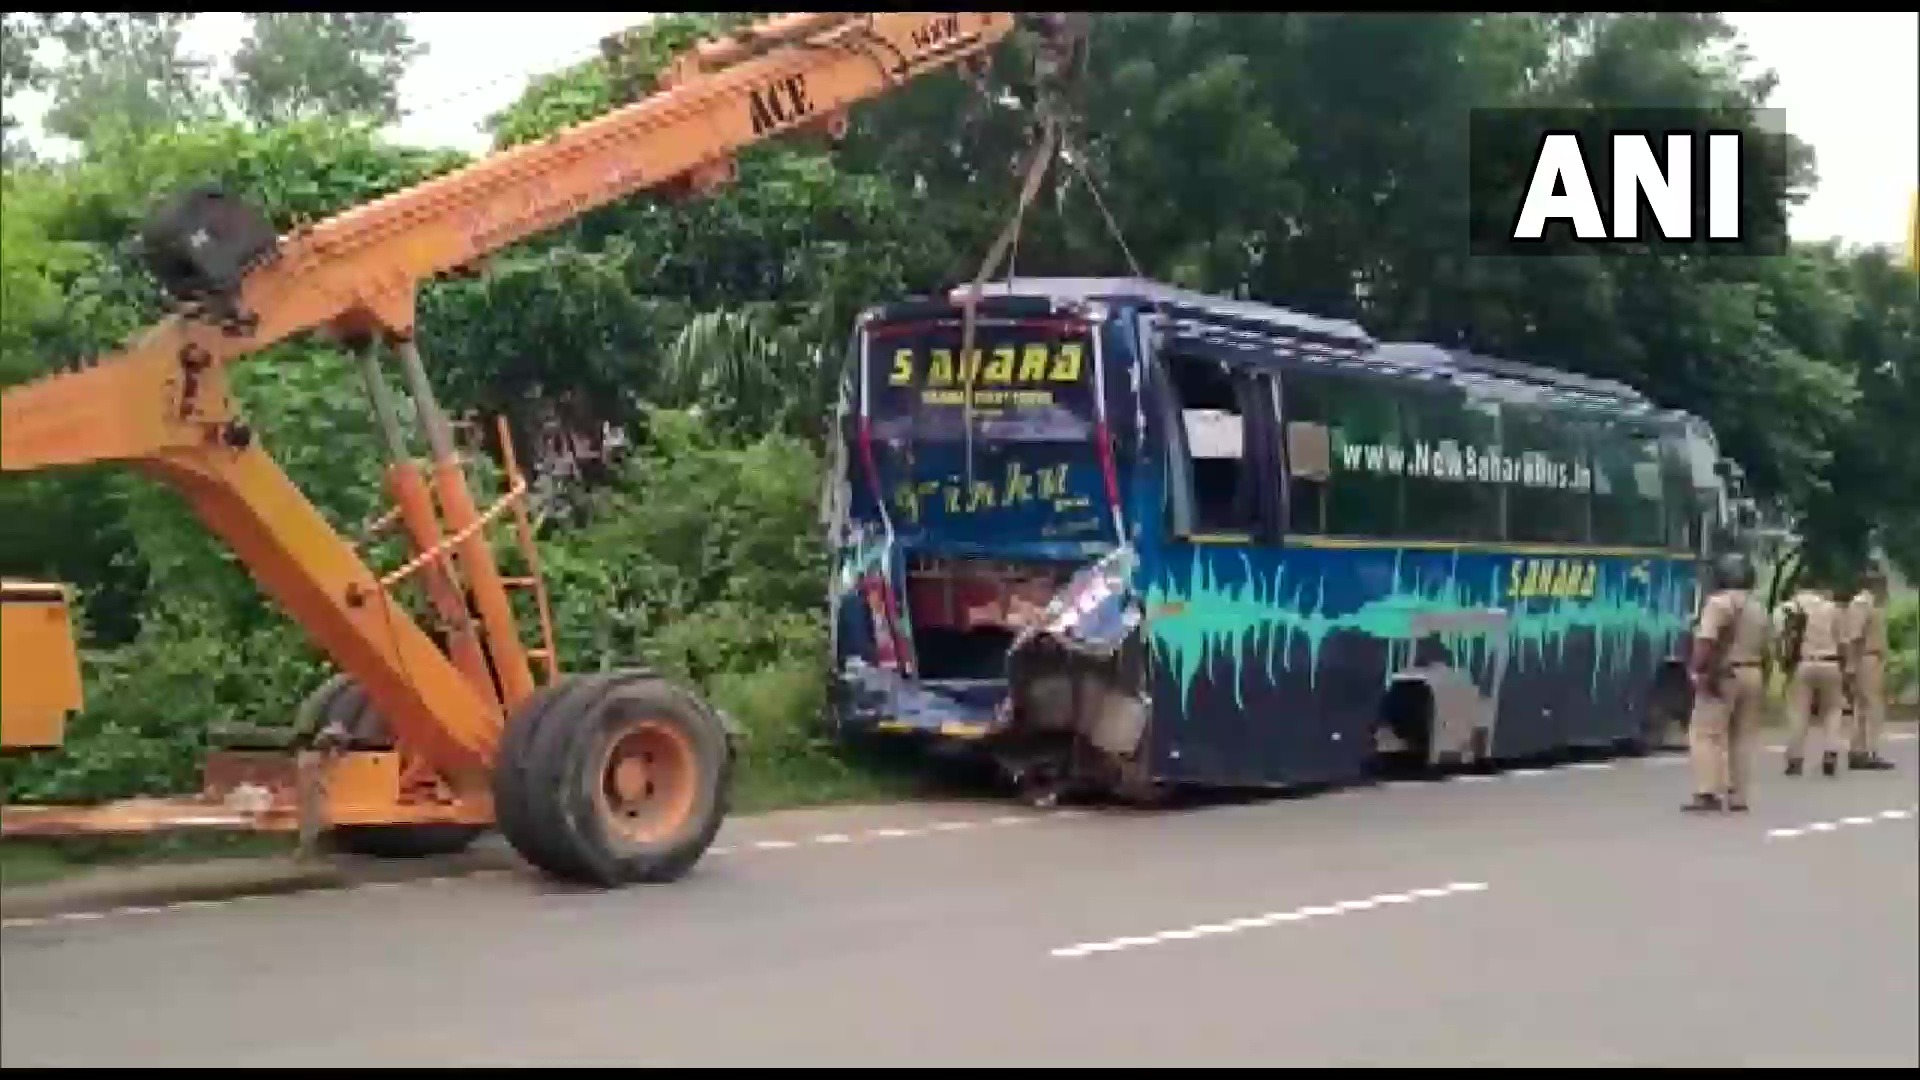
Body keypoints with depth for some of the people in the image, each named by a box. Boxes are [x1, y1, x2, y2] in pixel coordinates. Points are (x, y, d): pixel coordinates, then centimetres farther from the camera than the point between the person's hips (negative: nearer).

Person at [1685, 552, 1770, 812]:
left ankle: (1707, 792, -18)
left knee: (1705, 733, -8)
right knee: (1742, 735, 11)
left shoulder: (1719, 602, -10)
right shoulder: (1759, 607, 14)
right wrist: (1762, 680, 22)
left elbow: (1707, 642, -21)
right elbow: (1765, 648, 16)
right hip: (1753, 674, 8)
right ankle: (1737, 795, 12)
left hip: (1724, 675, -8)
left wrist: (1700, 670, -19)